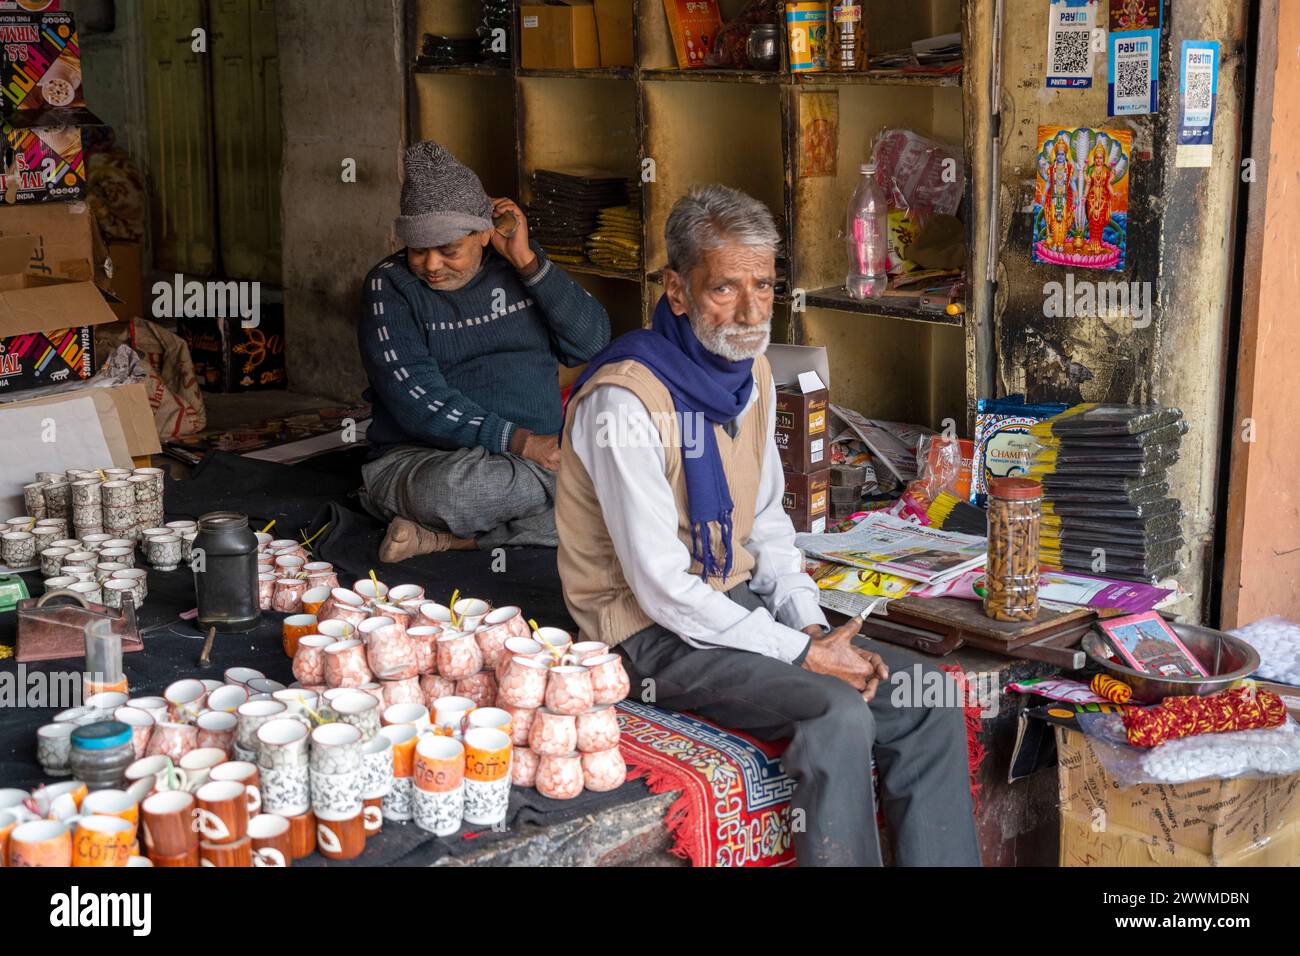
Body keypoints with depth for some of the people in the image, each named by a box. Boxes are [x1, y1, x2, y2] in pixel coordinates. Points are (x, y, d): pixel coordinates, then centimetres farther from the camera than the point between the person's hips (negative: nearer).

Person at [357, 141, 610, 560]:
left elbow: (592, 342, 0)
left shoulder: (515, 264, 9)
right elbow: (416, 400, -14)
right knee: (458, 488, -40)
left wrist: (528, 262, -8)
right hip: (423, 460, -5)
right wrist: (517, 441, -23)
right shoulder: (390, 284, -2)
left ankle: (453, 537, -18)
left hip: (540, 453, 5)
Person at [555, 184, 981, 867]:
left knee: (927, 697, -5)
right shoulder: (625, 400, -22)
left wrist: (814, 626, -1)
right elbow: (662, 586, -22)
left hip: (743, 603, 8)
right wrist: (801, 653, -20)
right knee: (838, 712, -28)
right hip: (655, 635, -8)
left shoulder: (751, 373, 5)